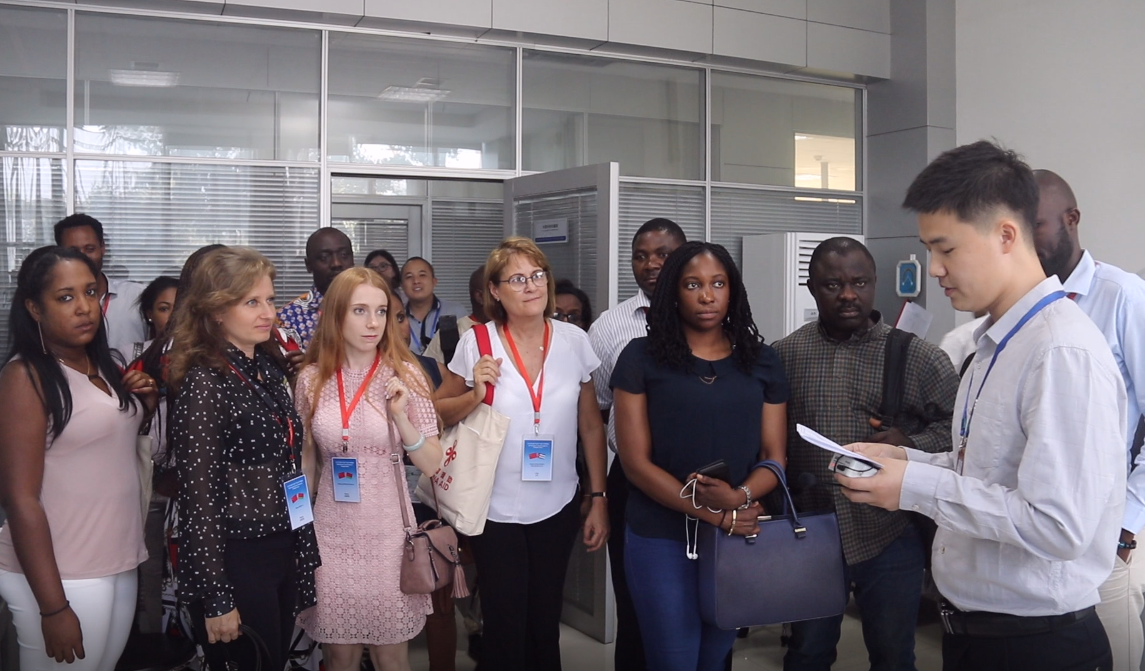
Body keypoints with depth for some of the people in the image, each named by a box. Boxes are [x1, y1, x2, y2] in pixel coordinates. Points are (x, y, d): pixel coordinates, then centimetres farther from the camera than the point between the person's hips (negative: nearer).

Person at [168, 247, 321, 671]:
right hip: (236, 560, -7)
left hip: (284, 553, 7)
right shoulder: (204, 383, -16)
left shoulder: (270, 371, 7)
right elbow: (198, 496, -17)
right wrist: (216, 599, -16)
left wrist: (305, 552, 12)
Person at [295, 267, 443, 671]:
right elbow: (306, 459, 11)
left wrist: (401, 416, -21)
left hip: (387, 533, -1)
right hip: (330, 534, 2)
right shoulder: (311, 379, -2)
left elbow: (432, 464, -6)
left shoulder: (405, 375, -7)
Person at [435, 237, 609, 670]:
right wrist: (475, 394, -18)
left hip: (558, 508, 2)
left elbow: (591, 426, 4)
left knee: (546, 623, 15)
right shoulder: (476, 343, -9)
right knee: (505, 627, 8)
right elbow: (439, 414, 1)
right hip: (496, 510, -2)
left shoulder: (574, 341, -4)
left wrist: (599, 499, 2)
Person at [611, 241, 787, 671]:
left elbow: (774, 456, 2)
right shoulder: (641, 357, -5)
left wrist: (739, 497, -20)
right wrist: (711, 514, -17)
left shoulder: (762, 362, 5)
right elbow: (636, 460, -9)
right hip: (661, 538, -3)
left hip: (741, 537, 3)